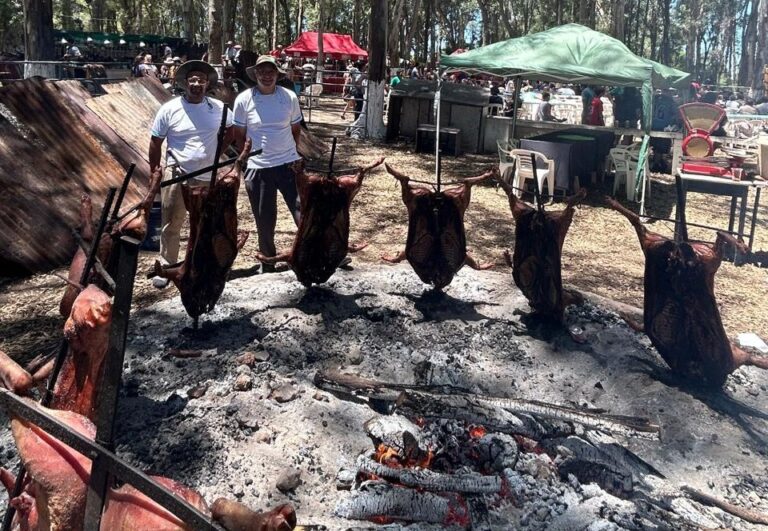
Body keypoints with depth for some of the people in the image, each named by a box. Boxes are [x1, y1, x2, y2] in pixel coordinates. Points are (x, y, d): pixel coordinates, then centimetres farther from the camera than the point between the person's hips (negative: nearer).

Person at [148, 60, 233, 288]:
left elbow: (231, 130, 17)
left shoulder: (218, 108, -2)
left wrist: (217, 151, 7)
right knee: (171, 225, 4)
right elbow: (155, 142, 0)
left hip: (207, 177, 2)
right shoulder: (170, 109, -6)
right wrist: (155, 172, 0)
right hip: (176, 175, -2)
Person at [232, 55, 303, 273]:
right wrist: (249, 156, -1)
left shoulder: (290, 97, -1)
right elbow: (238, 135, 5)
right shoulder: (244, 100, -4)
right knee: (264, 221, 11)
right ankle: (267, 265, 29)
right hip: (258, 169, 0)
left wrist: (286, 150, 6)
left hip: (288, 164, 0)